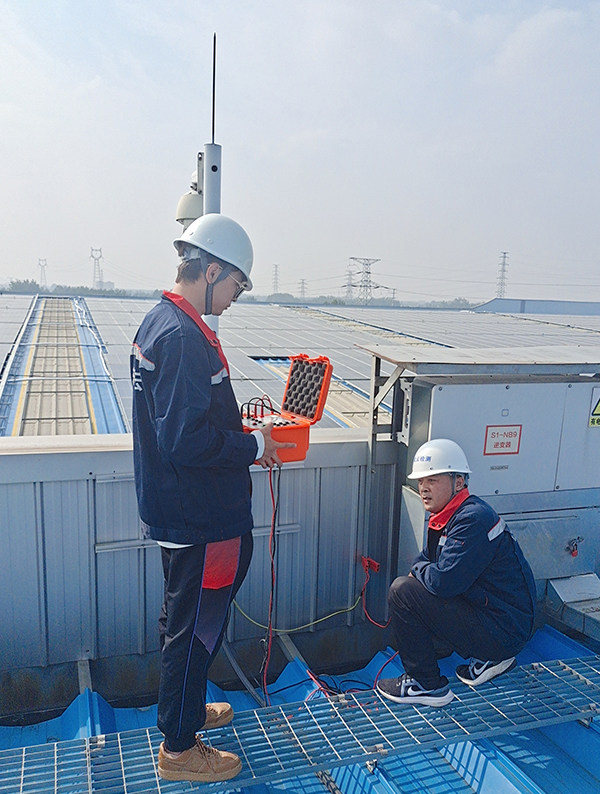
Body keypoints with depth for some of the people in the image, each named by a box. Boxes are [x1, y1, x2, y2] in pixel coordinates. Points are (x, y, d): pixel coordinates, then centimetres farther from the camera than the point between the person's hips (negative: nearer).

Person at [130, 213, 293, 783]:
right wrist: (254, 447, -16)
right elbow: (187, 440, -29)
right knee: (195, 626, 8)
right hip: (197, 518, -10)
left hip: (173, 507, 10)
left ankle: (183, 707, 46)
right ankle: (179, 749, 28)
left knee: (184, 618, 25)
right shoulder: (184, 336, -25)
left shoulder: (159, 321, 8)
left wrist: (240, 433, 11)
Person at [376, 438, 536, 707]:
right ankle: (487, 658, 21)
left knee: (402, 591, -16)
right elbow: (427, 557, 22)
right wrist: (421, 571, 0)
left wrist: (419, 570, -8)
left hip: (504, 631, -10)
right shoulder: (446, 515, 8)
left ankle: (426, 684, -2)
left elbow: (443, 580, -29)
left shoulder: (473, 519, -23)